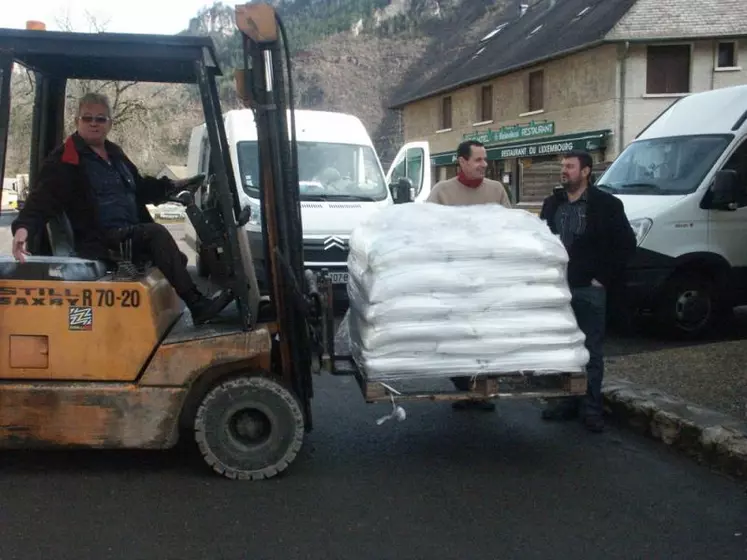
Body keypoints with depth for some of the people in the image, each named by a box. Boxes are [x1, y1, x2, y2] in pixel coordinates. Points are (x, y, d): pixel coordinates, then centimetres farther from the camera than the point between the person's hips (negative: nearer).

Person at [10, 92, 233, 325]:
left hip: (132, 234, 10)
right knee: (157, 234, -27)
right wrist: (23, 227, -35)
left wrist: (174, 186, 22)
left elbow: (140, 188, 32)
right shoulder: (64, 161, -5)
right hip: (99, 241, -10)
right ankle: (198, 306, -31)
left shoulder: (114, 154, 19)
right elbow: (42, 200, -16)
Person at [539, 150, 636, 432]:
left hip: (589, 289, -5)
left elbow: (626, 244, -5)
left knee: (591, 351, 2)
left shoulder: (607, 204, -5)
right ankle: (567, 401, 22)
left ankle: (591, 406, 10)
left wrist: (605, 278, -8)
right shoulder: (551, 204, 9)